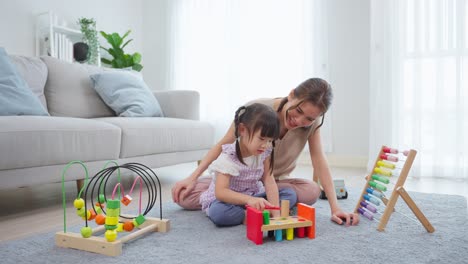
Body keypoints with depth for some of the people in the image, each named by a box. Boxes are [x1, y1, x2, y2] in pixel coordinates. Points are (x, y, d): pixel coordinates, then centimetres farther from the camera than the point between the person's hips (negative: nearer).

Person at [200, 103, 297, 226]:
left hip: (254, 197, 5)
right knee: (217, 212, -38)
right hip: (230, 199, -4)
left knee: (290, 194, -10)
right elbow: (220, 192, -33)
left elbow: (269, 181, -12)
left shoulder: (265, 152, -10)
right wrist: (249, 200, -49)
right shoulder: (228, 157, -25)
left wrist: (276, 212, -24)